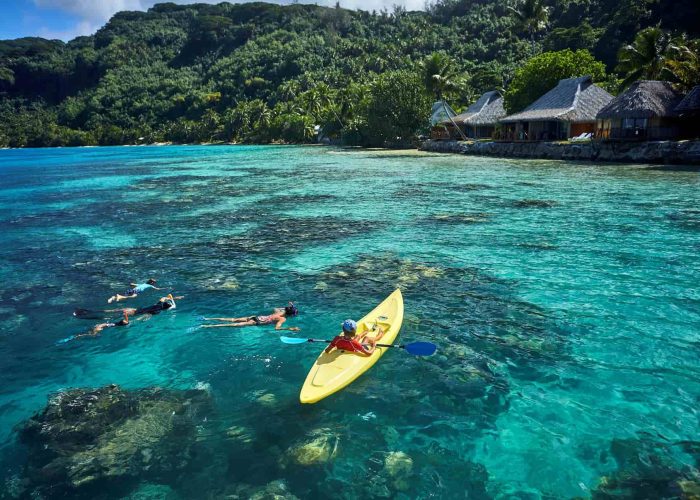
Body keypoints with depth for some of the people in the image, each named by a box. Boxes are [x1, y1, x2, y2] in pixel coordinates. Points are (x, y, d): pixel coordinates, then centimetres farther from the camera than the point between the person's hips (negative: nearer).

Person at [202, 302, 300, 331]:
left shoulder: (279, 311, 10)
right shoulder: (283, 319, -14)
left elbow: (275, 308, 33)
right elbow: (276, 328, -31)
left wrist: (286, 307, 36)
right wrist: (289, 328, -32)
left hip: (255, 317, 7)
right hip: (256, 323, -7)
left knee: (234, 320, 9)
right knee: (235, 325, -10)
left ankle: (208, 319, 11)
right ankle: (208, 326, -14)